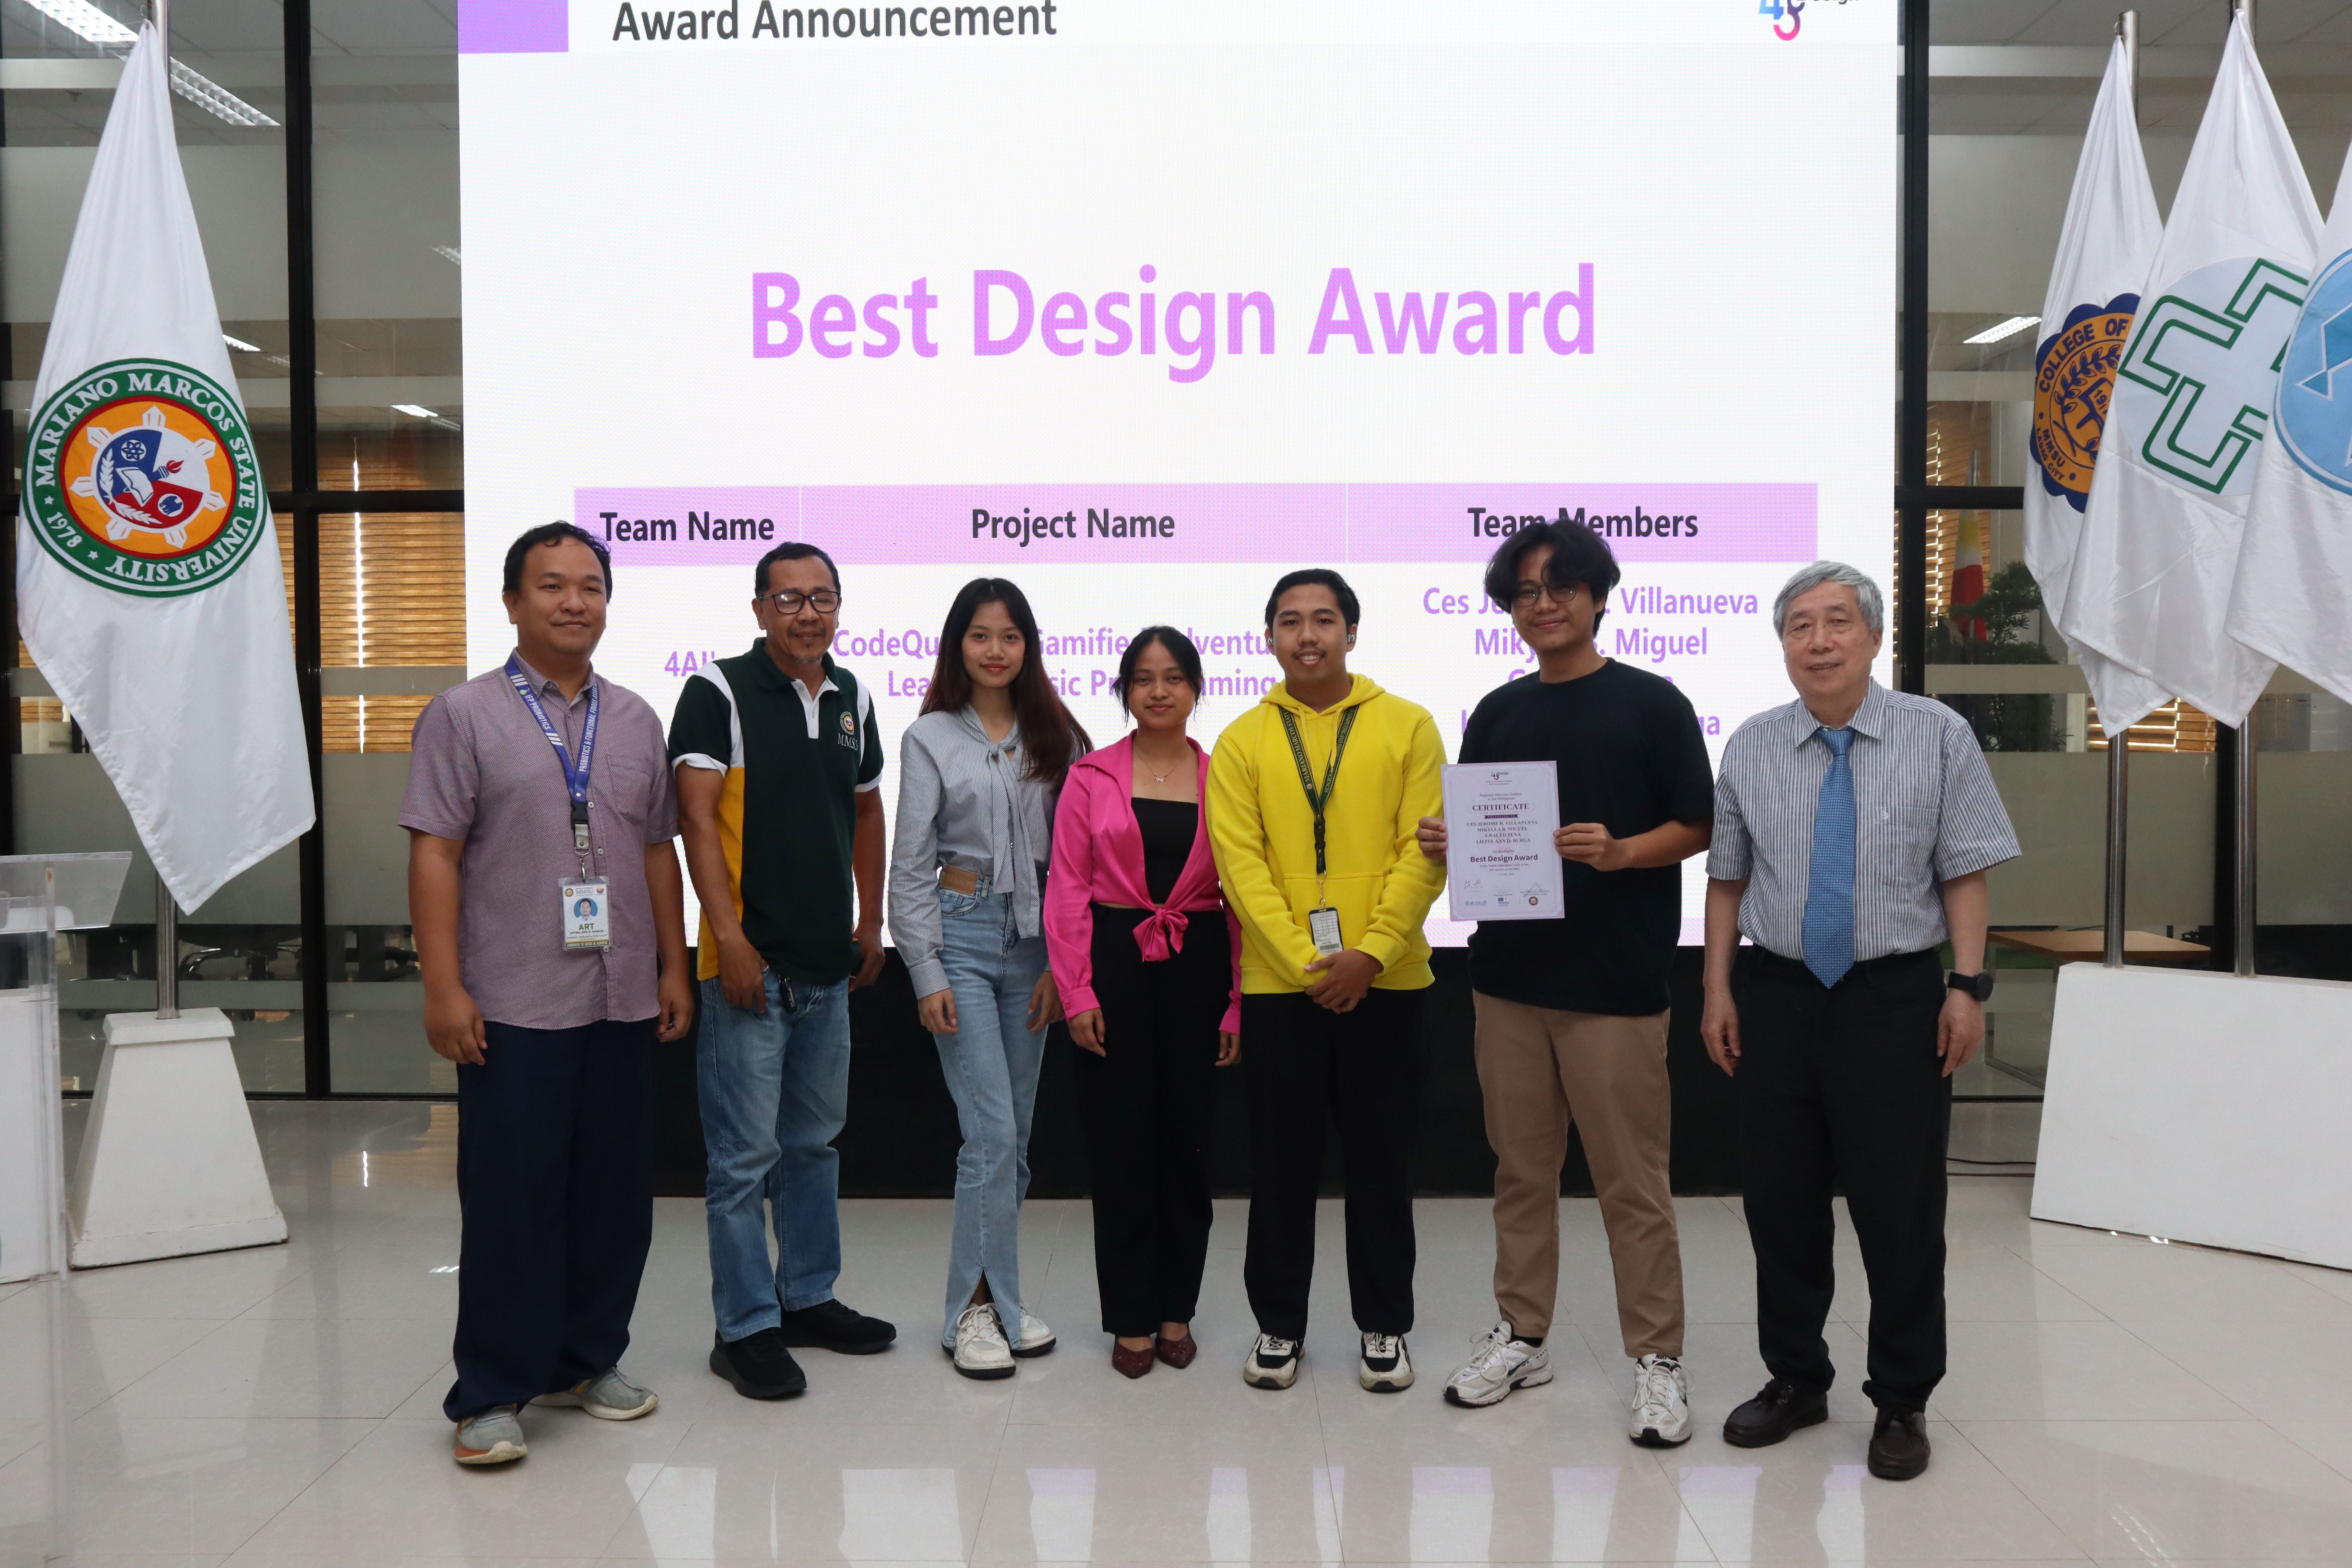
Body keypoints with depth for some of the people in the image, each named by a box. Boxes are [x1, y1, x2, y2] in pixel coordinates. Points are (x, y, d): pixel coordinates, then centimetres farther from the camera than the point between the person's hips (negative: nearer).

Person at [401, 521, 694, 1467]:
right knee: (510, 1200, 0)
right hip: (514, 1006, -4)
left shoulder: (635, 720, 12)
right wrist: (444, 988, -12)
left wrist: (674, 967, 11)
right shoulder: (465, 715, -1)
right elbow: (435, 855, -5)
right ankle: (492, 1395, 12)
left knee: (614, 1195, 10)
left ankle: (586, 1361, 26)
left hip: (624, 1001, 5)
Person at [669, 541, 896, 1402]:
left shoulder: (852, 697, 10)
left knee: (814, 1142, 16)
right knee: (745, 1155, -1)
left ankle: (808, 1298, 29)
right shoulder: (718, 692, -7)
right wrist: (727, 937, -19)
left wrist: (872, 921, 16)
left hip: (829, 964, 6)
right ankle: (746, 1329, 11)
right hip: (750, 961, -6)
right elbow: (698, 818, -13)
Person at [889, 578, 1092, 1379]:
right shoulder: (930, 739, 1)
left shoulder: (1055, 736, 7)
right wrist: (927, 975, -7)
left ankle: (994, 1299, 20)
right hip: (962, 933, -3)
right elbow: (910, 868, -1)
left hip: (1032, 941, 3)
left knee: (1014, 1135, 8)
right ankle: (978, 1309, 4)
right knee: (992, 1131, -9)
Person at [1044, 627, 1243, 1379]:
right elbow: (1067, 890, 0)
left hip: (1197, 967, 1)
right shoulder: (1090, 777, 2)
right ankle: (1130, 1319, 16)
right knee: (1121, 1142, 3)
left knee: (1187, 1139, 8)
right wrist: (1076, 993, -7)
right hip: (1115, 964, -1)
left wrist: (1238, 1002, -2)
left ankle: (1176, 1310, 24)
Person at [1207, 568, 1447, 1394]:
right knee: (1281, 1162, 9)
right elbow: (1241, 864, -4)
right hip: (1278, 985, 1)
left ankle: (1385, 1326, 25)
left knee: (1381, 1159, 9)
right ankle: (1279, 1324, 25)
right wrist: (1305, 963, -13)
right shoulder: (1243, 741, 3)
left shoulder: (1407, 727, 2)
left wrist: (1371, 953, -14)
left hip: (1384, 983, 0)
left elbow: (1425, 852, -4)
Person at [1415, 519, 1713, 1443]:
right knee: (1521, 1168, 12)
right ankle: (1521, 1336, 25)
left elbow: (1696, 828, -2)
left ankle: (1657, 1361, 13)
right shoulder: (1495, 715, 13)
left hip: (1615, 982, -4)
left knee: (1633, 1182, 0)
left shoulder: (1651, 703, 0)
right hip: (1509, 975, 5)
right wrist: (1446, 843, -3)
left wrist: (1618, 852, -20)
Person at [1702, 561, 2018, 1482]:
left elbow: (1965, 873, -3)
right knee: (1779, 1200, 11)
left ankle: (1902, 1402, 21)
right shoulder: (1750, 748, 4)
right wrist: (1718, 988, 3)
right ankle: (1795, 1379, 29)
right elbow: (1727, 878, 7)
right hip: (1777, 995, 3)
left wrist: (1968, 985, -9)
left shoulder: (1938, 736, -2)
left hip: (1896, 999, -2)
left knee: (1900, 1207, 4)